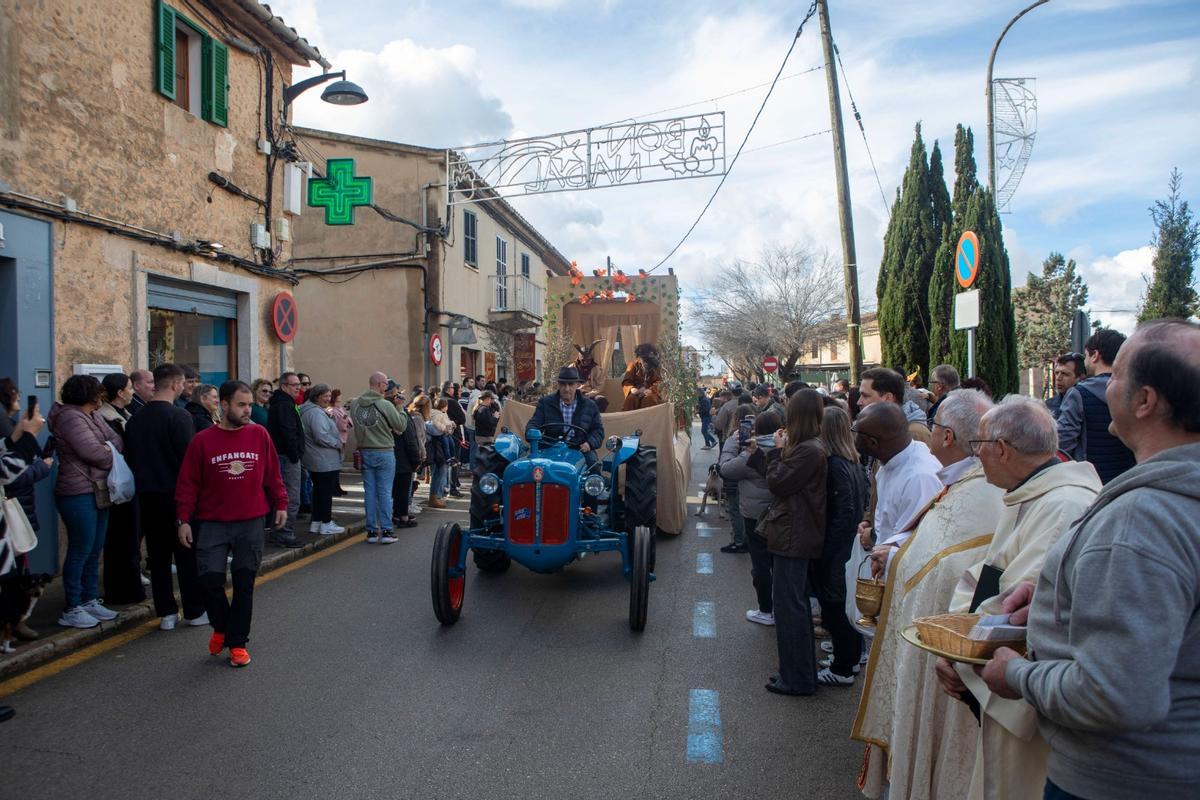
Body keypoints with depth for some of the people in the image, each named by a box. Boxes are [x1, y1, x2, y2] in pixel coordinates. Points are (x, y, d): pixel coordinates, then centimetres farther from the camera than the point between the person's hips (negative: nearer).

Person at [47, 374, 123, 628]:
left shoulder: (94, 416, 14)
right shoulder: (70, 417, -14)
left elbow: (116, 440, 7)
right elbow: (91, 451, -21)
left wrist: (112, 448, -13)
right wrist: (113, 459, -6)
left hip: (99, 492, 9)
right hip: (78, 494, -9)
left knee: (95, 550, 14)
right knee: (80, 551, -3)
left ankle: (90, 600, 25)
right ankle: (72, 610, 7)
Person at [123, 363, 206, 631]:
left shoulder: (135, 418, 8)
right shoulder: (179, 416, -14)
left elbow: (130, 457, 13)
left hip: (147, 495, 6)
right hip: (176, 493, -6)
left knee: (158, 555, 11)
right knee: (187, 553, 4)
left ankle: (166, 613, 15)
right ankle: (195, 611, 10)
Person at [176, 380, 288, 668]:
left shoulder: (259, 435, 2)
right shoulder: (202, 440, -2)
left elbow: (273, 474, 9)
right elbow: (187, 484, 1)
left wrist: (280, 504, 8)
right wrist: (184, 519, -2)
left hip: (251, 524, 1)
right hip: (211, 524, -1)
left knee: (244, 584, 5)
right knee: (210, 578, -9)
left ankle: (237, 642, 19)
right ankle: (221, 627, 20)